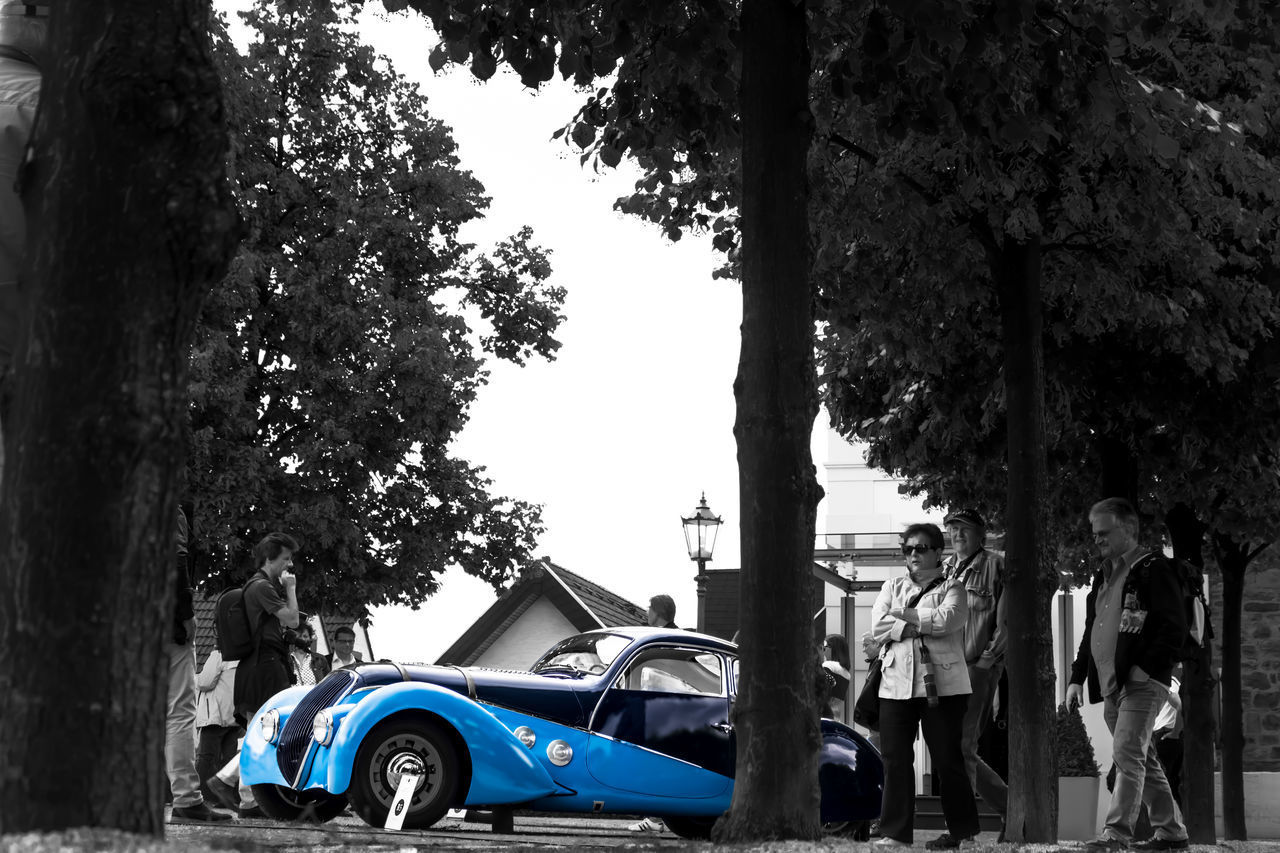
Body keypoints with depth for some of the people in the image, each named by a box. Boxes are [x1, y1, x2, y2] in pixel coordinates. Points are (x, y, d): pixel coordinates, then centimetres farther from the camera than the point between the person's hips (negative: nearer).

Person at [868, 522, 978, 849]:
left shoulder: (951, 588, 8)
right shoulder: (892, 587, 18)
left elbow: (946, 619, -14)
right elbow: (878, 628, 1)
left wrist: (903, 616, -5)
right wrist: (921, 625, -9)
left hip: (942, 685, -3)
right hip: (896, 685, 3)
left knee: (947, 760, -1)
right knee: (895, 760, -1)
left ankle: (963, 832, 11)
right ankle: (895, 832, 3)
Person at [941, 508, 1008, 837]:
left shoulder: (995, 566, -2)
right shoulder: (945, 569, 17)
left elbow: (1006, 621, -7)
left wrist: (986, 660, -12)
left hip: (979, 667, -7)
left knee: (960, 748, -12)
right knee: (963, 751, 10)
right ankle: (1011, 806, 23)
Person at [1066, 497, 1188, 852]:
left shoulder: (1153, 569, -6)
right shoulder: (1103, 575, 19)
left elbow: (1175, 627, -12)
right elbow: (1090, 632, 24)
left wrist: (1145, 668, -18)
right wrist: (1077, 677, 16)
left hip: (1142, 681, -8)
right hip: (1110, 685, 8)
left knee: (1127, 754, -16)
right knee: (1143, 760, 12)